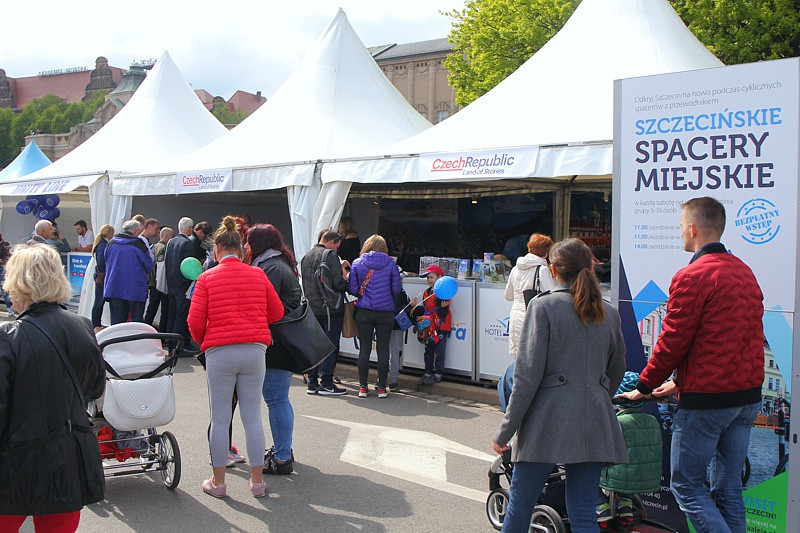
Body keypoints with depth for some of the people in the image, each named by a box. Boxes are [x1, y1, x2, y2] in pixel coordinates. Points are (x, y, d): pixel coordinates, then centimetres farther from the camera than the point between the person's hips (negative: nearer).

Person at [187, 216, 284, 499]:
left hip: (219, 353, -2)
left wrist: (204, 342, 17)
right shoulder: (258, 275, 6)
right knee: (252, 416, 9)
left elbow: (195, 322, -3)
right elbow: (277, 312, 14)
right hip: (254, 350, 2)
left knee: (220, 419, 7)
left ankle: (218, 481, 17)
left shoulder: (207, 278, 0)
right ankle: (257, 481, 16)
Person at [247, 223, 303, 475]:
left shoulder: (270, 268, -14)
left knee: (276, 400, -6)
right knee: (280, 399, 18)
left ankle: (281, 458, 0)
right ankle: (283, 449, 29)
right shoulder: (281, 264, 19)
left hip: (274, 346, -11)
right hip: (285, 345, 11)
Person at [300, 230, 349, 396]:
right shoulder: (330, 255, -12)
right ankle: (326, 384, 1)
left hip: (312, 308, 7)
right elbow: (338, 283, -20)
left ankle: (312, 383, 16)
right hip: (330, 307, -7)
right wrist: (346, 278, 3)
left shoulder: (306, 257, 12)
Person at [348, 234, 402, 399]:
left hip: (364, 312, 1)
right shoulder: (390, 263, -2)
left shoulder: (357, 263, 0)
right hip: (385, 312, -1)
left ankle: (363, 388, 9)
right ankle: (382, 388, 8)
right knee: (383, 348, 5)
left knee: (364, 348, 7)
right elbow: (397, 289, -2)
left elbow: (353, 289, -1)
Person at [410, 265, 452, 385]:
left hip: (441, 326, -8)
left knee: (439, 351, -1)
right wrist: (415, 307, 1)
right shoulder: (426, 292, 12)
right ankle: (428, 373, 22)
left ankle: (438, 374, 7)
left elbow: (443, 313, -18)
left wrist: (443, 307, -38)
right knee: (428, 350, 14)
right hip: (428, 326, 8)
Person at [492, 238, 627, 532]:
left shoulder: (543, 306, -6)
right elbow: (616, 371, 19)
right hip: (594, 421, 5)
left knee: (520, 504, 10)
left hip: (549, 419, -4)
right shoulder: (609, 313, 9)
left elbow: (528, 374, -10)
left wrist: (505, 430, -5)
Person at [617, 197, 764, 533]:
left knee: (686, 484, 4)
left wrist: (644, 386, 2)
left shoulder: (692, 276, -15)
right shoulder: (744, 272, 12)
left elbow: (672, 342, -13)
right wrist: (680, 382, 20)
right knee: (728, 487, 14)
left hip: (706, 400, -8)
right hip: (748, 396, 8)